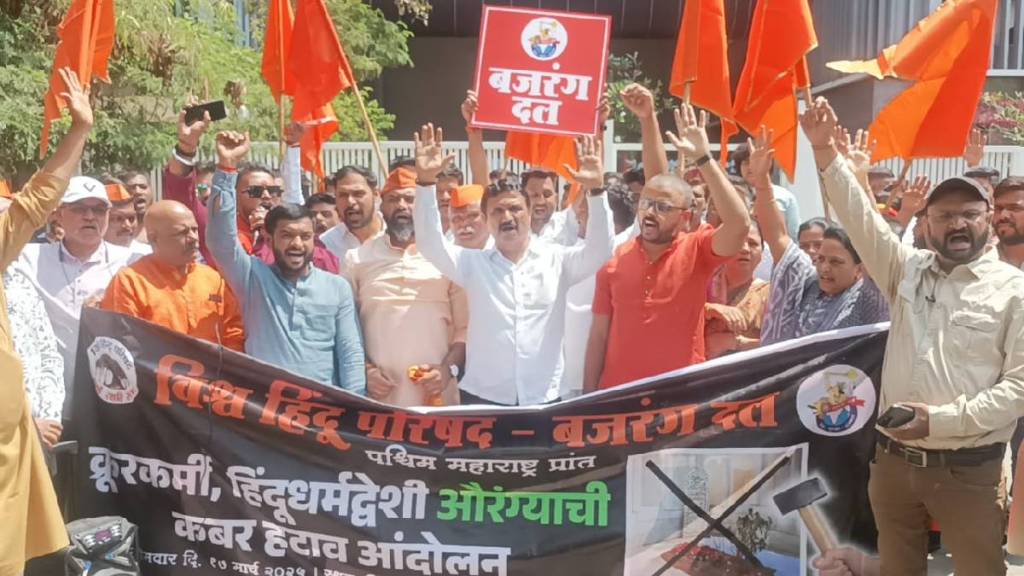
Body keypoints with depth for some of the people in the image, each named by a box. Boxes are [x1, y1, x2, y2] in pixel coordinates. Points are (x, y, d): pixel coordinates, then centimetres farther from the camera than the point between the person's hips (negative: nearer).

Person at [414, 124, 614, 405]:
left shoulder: (557, 260, 4)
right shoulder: (473, 263, 4)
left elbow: (600, 250, -10)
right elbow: (430, 243, -8)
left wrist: (595, 190, -22)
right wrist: (426, 181, -21)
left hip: (544, 400, 0)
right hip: (482, 397, 0)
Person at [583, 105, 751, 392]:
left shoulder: (696, 252, -5)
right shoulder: (614, 263, 1)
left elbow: (739, 224, -24)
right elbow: (599, 335, 4)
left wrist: (703, 158, -26)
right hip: (618, 394, 2)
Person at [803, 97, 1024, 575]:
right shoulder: (908, 271, 7)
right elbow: (860, 217, -2)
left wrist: (942, 419, -19)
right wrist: (824, 149, -13)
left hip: (968, 471, -3)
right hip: (894, 460, 4)